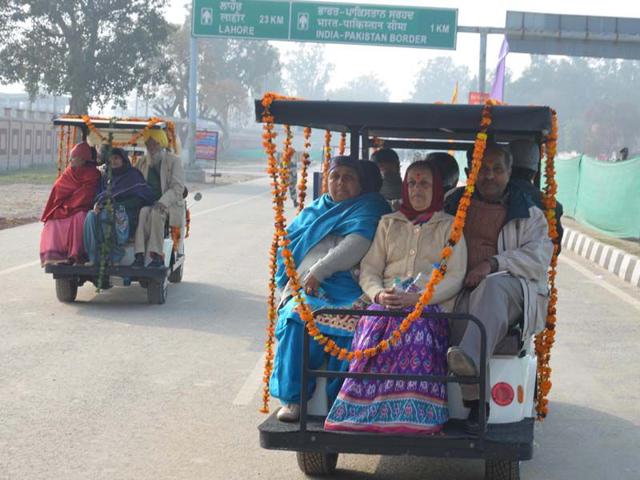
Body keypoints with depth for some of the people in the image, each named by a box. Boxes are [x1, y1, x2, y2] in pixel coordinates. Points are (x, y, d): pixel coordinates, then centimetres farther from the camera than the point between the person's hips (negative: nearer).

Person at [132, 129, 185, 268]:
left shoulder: (174, 161, 2)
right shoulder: (142, 162, 18)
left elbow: (178, 187, -8)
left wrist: (163, 202, -24)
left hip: (168, 204, -3)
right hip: (146, 203, 3)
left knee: (156, 213, -36)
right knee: (143, 212, -32)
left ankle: (157, 256, -35)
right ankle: (140, 255, -39)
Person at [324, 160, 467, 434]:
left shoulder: (450, 226, 17)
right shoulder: (388, 223, 25)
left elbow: (455, 277, 4)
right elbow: (369, 269, 16)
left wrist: (418, 298, -14)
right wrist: (379, 294, -9)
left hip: (433, 305, -2)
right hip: (387, 304, 2)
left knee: (415, 327, -38)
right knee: (374, 326, -34)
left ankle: (415, 417, -38)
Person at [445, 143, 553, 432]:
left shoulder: (529, 213, 15)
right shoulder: (453, 205, 23)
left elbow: (538, 258, 1)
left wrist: (493, 263, -14)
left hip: (511, 286, -2)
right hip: (461, 289, 2)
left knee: (494, 286, -39)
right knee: (463, 317, -34)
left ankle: (470, 357, -62)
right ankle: (476, 401, -37)